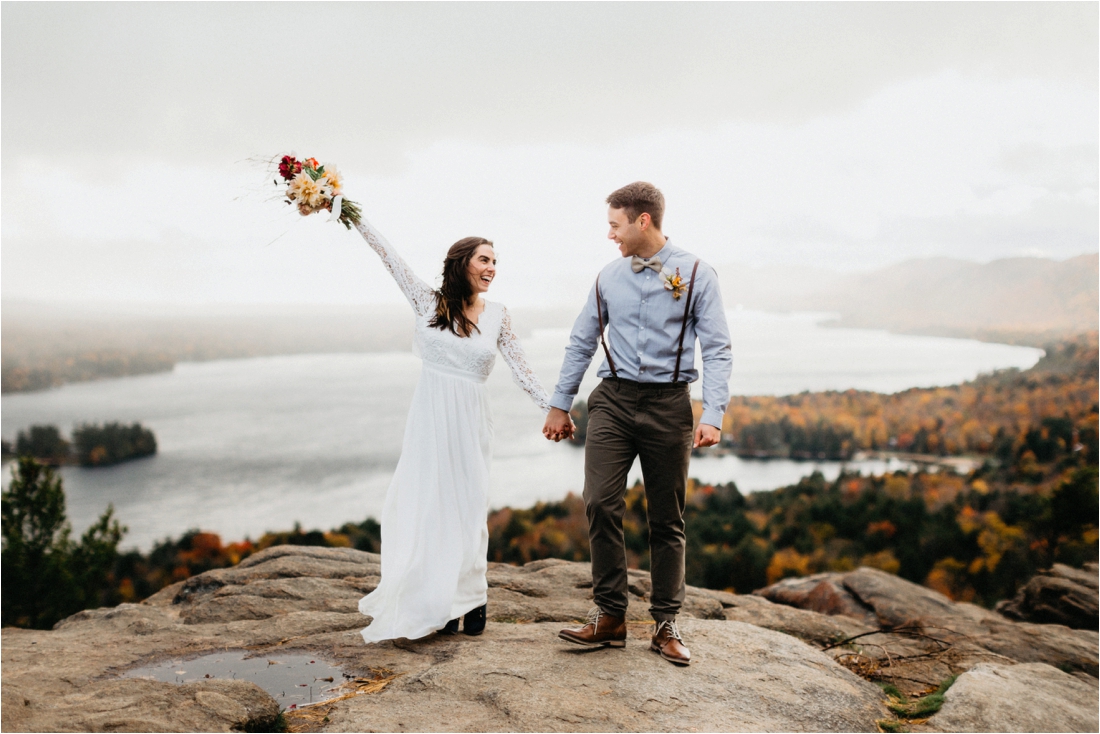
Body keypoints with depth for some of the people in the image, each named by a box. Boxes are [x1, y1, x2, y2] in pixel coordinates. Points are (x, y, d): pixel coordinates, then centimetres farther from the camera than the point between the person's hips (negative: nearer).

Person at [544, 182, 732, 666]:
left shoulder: (696, 275, -1)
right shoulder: (608, 278, 9)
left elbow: (717, 350, -4)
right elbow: (581, 344, 17)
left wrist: (713, 415, -16)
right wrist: (560, 404, 16)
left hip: (668, 404, -2)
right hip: (614, 399, 2)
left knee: (667, 518, 5)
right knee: (600, 504, -9)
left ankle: (665, 624, 17)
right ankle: (609, 616, 4)